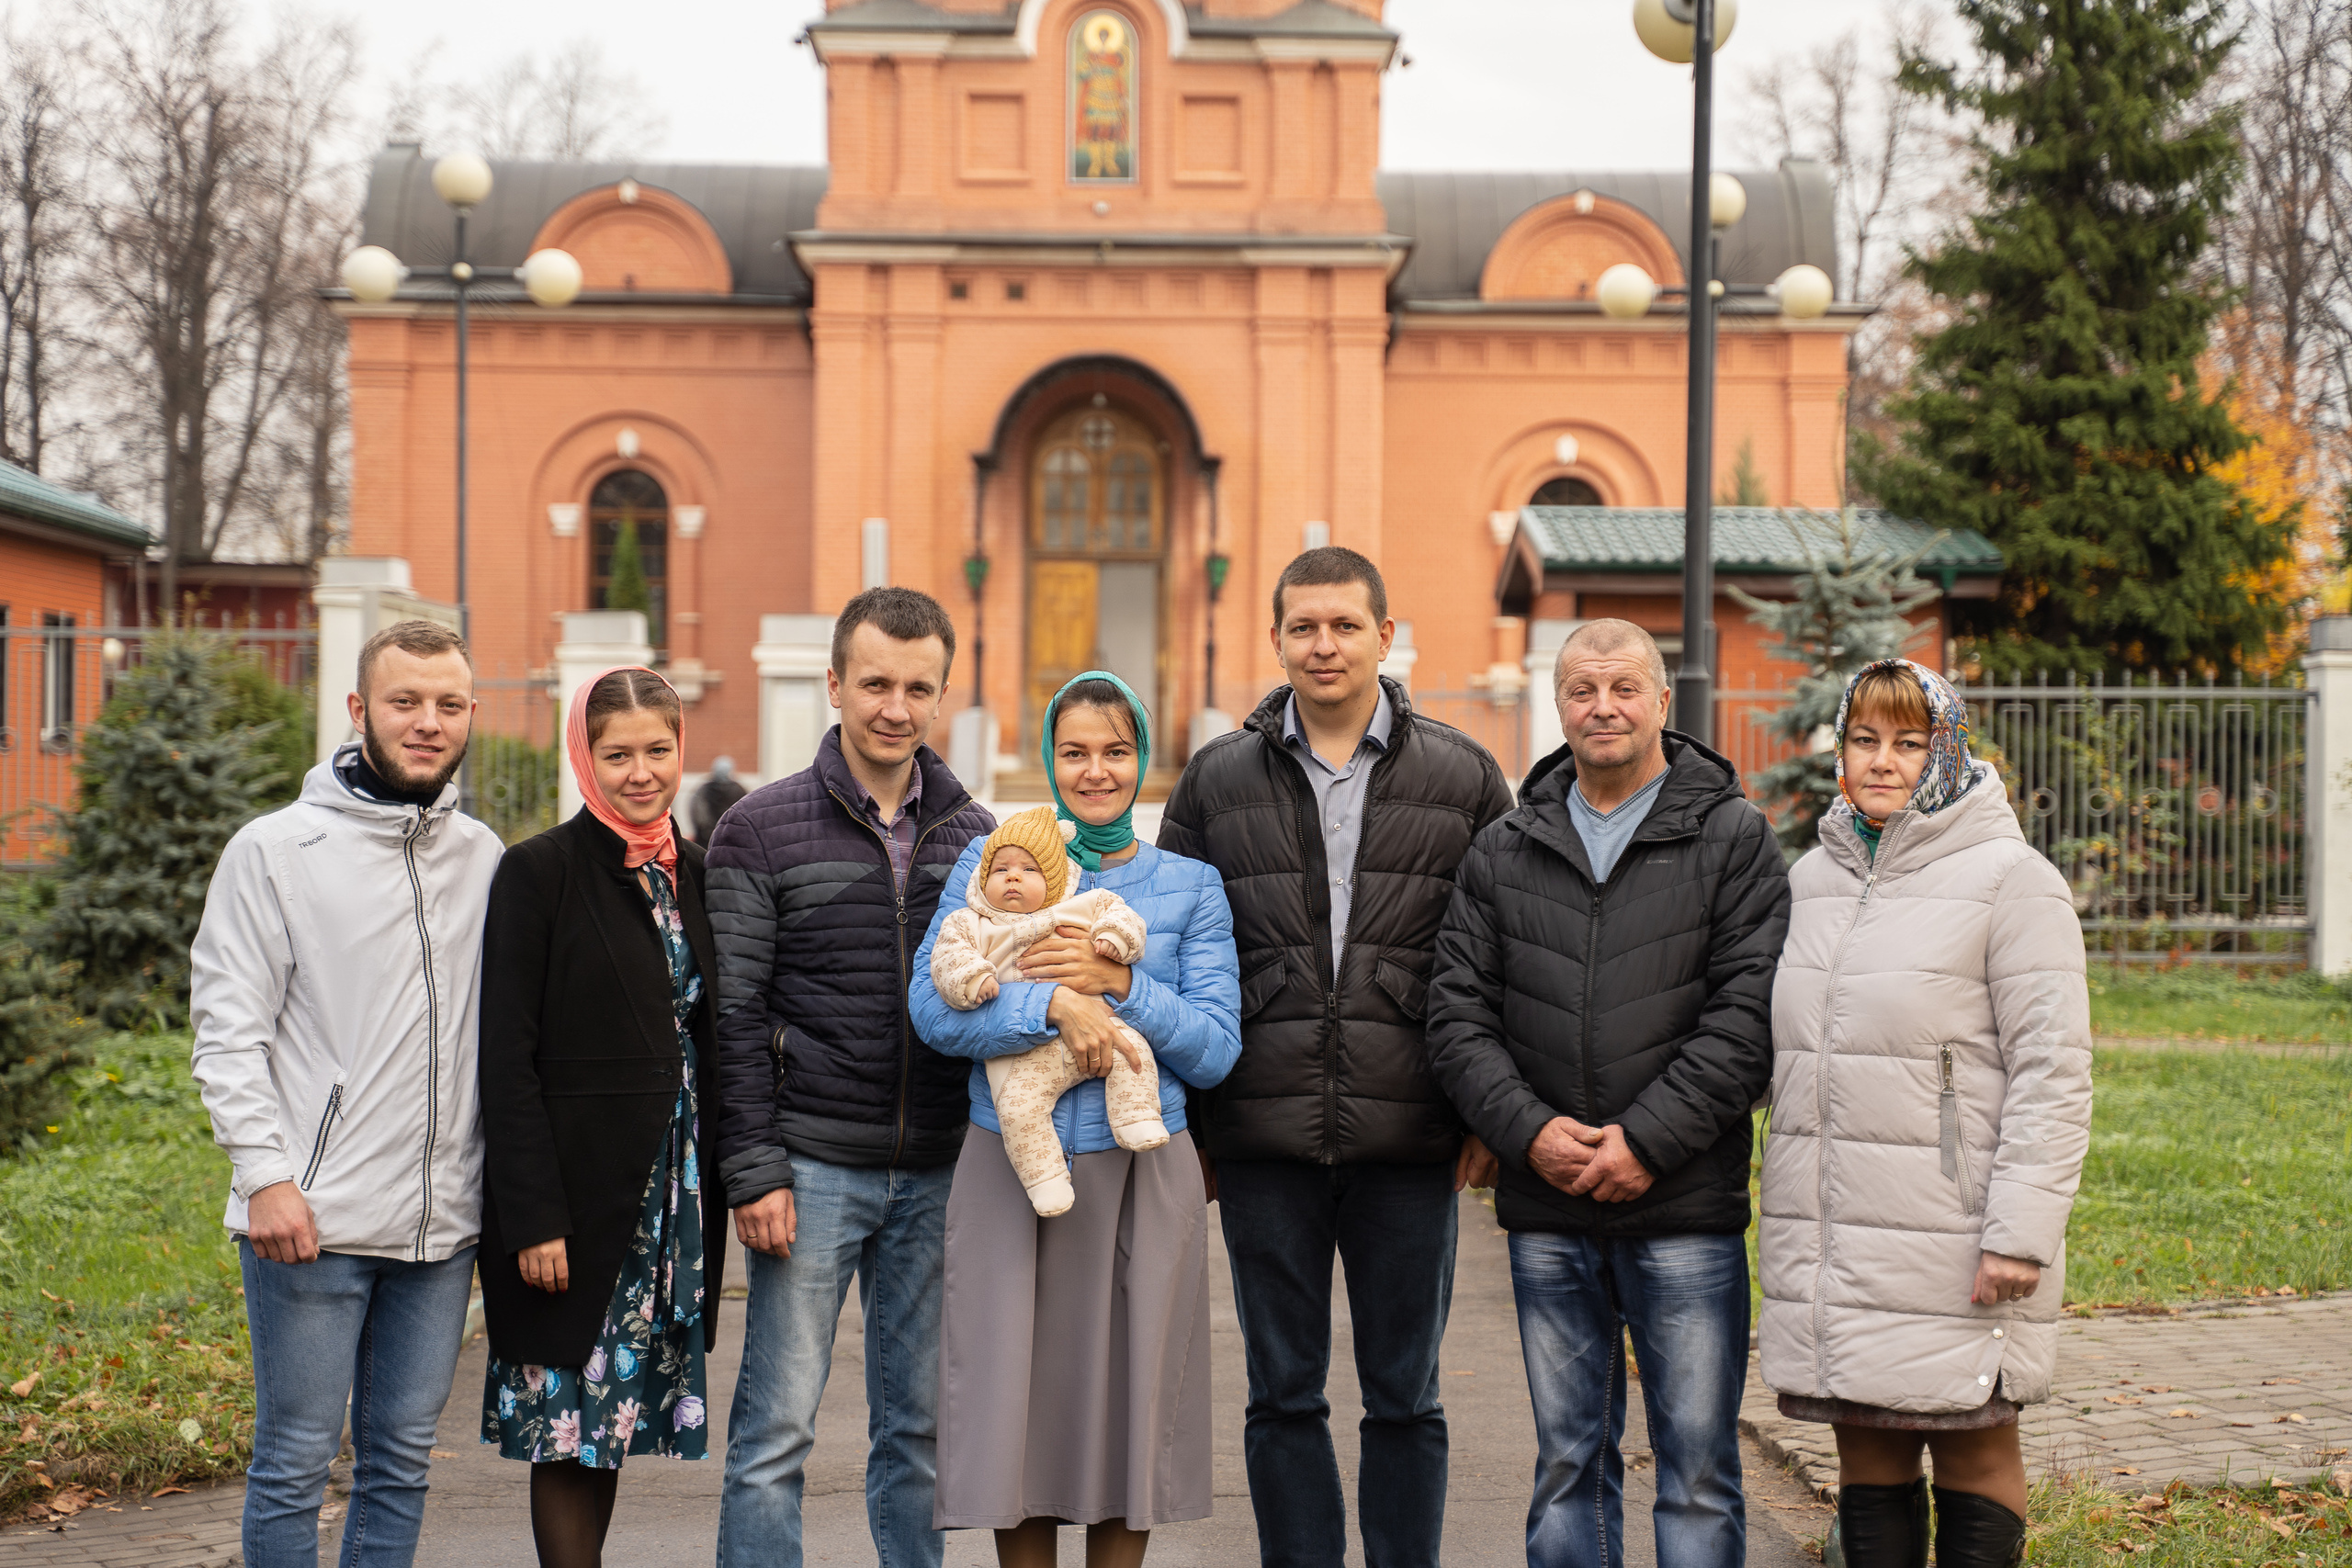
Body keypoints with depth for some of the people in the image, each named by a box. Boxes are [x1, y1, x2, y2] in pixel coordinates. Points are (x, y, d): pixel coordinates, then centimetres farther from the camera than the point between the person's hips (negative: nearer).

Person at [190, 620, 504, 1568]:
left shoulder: (483, 858, 11)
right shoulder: (274, 851, -3)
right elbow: (226, 1027, -6)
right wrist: (265, 1174, -14)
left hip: (441, 1222, 4)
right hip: (313, 1220, -4)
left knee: (403, 1457, 11)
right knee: (295, 1462, 2)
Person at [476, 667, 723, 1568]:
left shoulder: (693, 876, 10)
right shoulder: (539, 873, -7)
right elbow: (506, 1061, -11)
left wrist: (728, 1183, 8)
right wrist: (533, 1217, -16)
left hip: (676, 1197, 6)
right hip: (579, 1193, -6)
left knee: (612, 1420, 13)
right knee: (568, 1424, -2)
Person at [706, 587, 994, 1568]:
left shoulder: (974, 836, 10)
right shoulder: (762, 830, -1)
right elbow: (733, 1015, -4)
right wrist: (752, 1171, -10)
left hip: (938, 1174, 4)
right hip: (813, 1167, -3)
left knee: (921, 1427, 11)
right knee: (776, 1427, -1)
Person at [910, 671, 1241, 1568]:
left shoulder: (1189, 886, 7)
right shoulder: (990, 862, 6)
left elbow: (1216, 1051, 1)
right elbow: (934, 1008, -5)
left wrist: (1120, 985, -14)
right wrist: (1056, 1005, -19)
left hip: (1141, 1176, 1)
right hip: (1009, 1169, 0)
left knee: (1128, 1399, 4)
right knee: (1016, 1401, 1)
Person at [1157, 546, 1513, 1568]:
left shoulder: (1464, 777, 5)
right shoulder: (1216, 780, 7)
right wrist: (1184, 1126, 5)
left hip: (1409, 1143, -1)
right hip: (1262, 1145, 1)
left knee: (1404, 1398, 8)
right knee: (1283, 1397, 8)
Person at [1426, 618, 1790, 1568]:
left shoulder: (1733, 838, 1)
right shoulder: (1503, 853, 11)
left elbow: (1750, 1012, -8)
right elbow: (1458, 1015, 6)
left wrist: (1648, 1140, -14)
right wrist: (1527, 1128, -9)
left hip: (1685, 1209, -3)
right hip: (1547, 1219, 3)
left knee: (1698, 1471, 2)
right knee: (1568, 1462, 12)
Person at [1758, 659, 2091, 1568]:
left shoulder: (2011, 879, -6)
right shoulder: (1812, 878, 13)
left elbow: (2053, 1072, -10)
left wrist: (2021, 1230, -16)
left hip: (1950, 1241, -5)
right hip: (1827, 1243, 6)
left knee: (1974, 1450, 4)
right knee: (1865, 1450, 11)